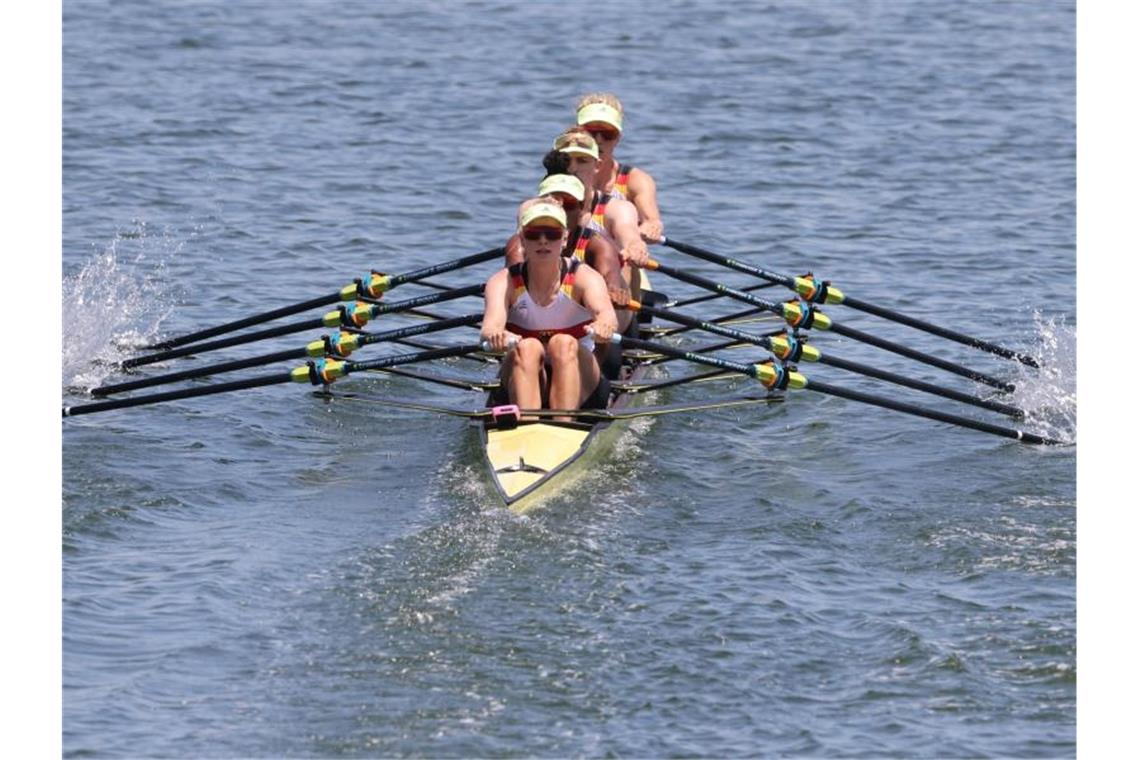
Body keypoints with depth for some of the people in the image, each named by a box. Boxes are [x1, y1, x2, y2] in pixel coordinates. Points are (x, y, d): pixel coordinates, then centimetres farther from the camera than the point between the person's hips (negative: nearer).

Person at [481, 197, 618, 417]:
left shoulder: (583, 277, -8)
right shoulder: (503, 282, -6)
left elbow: (605, 312, -30)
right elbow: (491, 323, -26)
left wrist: (603, 324, -56)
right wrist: (495, 334, -52)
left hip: (578, 384, -1)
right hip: (522, 381, 1)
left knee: (564, 344, -29)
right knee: (527, 348, -29)